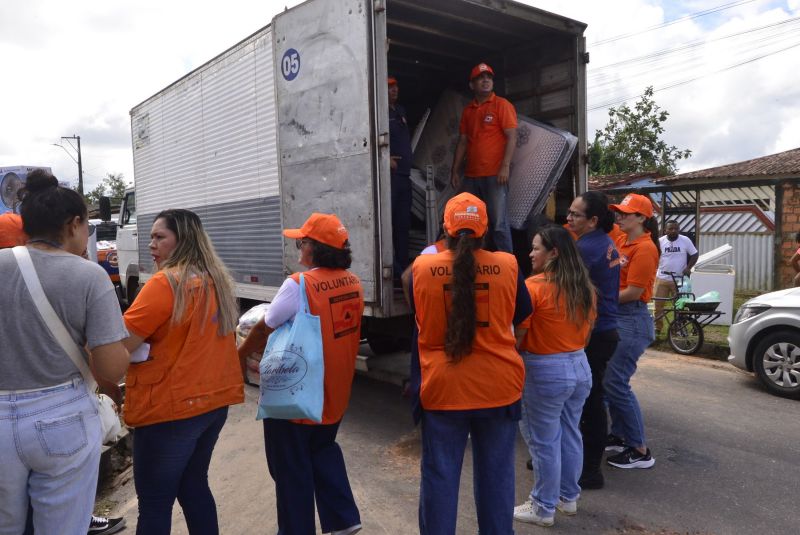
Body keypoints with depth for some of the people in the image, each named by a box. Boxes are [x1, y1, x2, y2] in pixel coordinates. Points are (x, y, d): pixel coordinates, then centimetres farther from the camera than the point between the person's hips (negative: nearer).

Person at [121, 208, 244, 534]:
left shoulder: (165, 283, -16)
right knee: (193, 485, 22)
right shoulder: (217, 281, 9)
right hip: (214, 400, 8)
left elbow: (120, 345, -18)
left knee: (154, 502, 5)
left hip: (171, 408, -8)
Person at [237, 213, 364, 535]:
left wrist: (241, 354, 9)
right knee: (323, 450, 28)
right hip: (335, 391, 7)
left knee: (291, 468, 12)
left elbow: (264, 330, -11)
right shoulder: (353, 283, -1)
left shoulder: (298, 284, -22)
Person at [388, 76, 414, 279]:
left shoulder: (400, 111, 22)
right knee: (388, 221, -10)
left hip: (404, 174, 9)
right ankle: (392, 268, -8)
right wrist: (385, 158, -22)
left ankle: (403, 265, 16)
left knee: (403, 223, 10)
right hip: (389, 174, -9)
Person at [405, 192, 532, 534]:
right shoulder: (507, 266, -7)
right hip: (497, 386, 1)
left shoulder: (421, 269, -7)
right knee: (496, 474, 17)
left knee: (439, 476, 12)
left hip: (442, 387, 0)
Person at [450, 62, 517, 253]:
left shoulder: (502, 104, 1)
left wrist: (505, 166, -16)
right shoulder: (468, 110, 16)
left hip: (494, 175, -5)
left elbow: (511, 137, -6)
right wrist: (455, 171, 12)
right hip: (471, 176, 6)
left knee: (499, 224, -6)